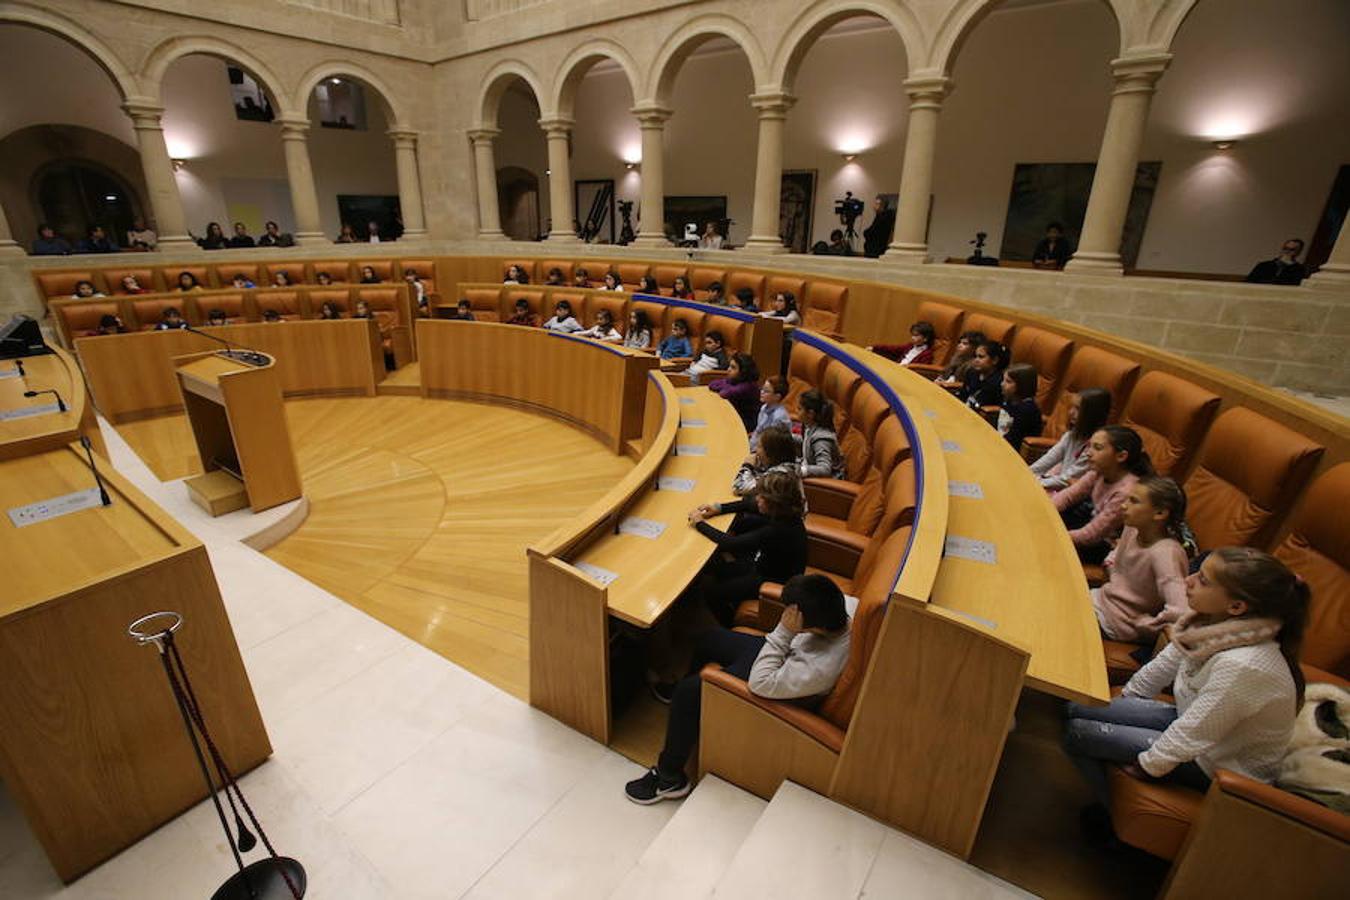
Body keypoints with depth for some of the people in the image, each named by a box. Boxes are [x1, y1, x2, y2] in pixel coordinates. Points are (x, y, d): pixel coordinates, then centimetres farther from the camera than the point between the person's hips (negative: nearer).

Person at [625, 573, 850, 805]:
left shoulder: (817, 670, -44)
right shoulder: (840, 616, -26)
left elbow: (759, 684, -32)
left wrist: (783, 632, -36)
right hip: (787, 656, 8)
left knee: (689, 691, -10)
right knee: (710, 639, 20)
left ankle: (670, 778, 14)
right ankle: (678, 692, 52)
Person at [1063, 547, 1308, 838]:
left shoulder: (1244, 666, -38)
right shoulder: (1215, 622, -13)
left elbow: (1190, 737, -28)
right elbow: (1166, 663, 3)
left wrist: (1145, 766, -13)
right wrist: (1122, 701, 14)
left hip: (1219, 765, -7)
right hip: (1190, 721, 7)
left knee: (1077, 733, -12)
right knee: (1075, 709, 0)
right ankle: (1111, 803, 21)